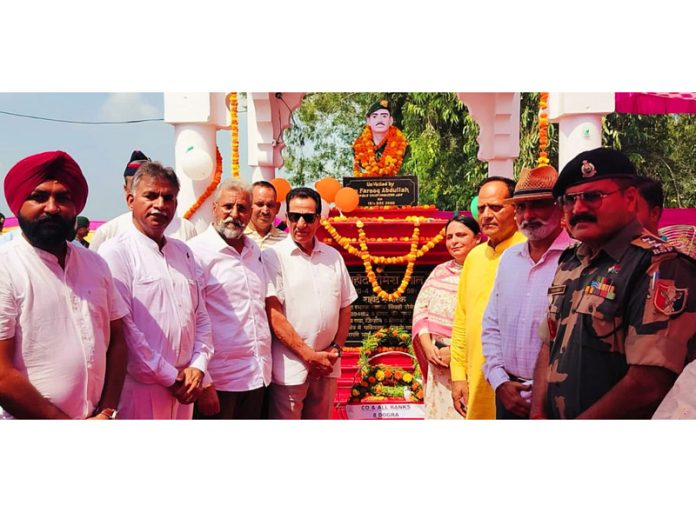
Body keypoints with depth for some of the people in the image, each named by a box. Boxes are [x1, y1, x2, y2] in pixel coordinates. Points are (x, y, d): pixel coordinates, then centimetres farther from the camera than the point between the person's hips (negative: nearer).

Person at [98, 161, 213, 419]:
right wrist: (170, 377, -10)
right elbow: (121, 326, -15)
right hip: (139, 388, -6)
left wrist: (198, 366, -1)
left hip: (183, 388, 6)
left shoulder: (183, 252, 13)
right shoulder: (116, 252, -8)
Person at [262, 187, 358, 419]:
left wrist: (336, 348, 0)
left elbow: (345, 308, 14)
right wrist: (310, 356, -12)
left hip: (326, 366, 5)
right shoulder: (273, 256, -6)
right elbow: (273, 315, -12)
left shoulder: (333, 257, 10)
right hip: (289, 367, -5)